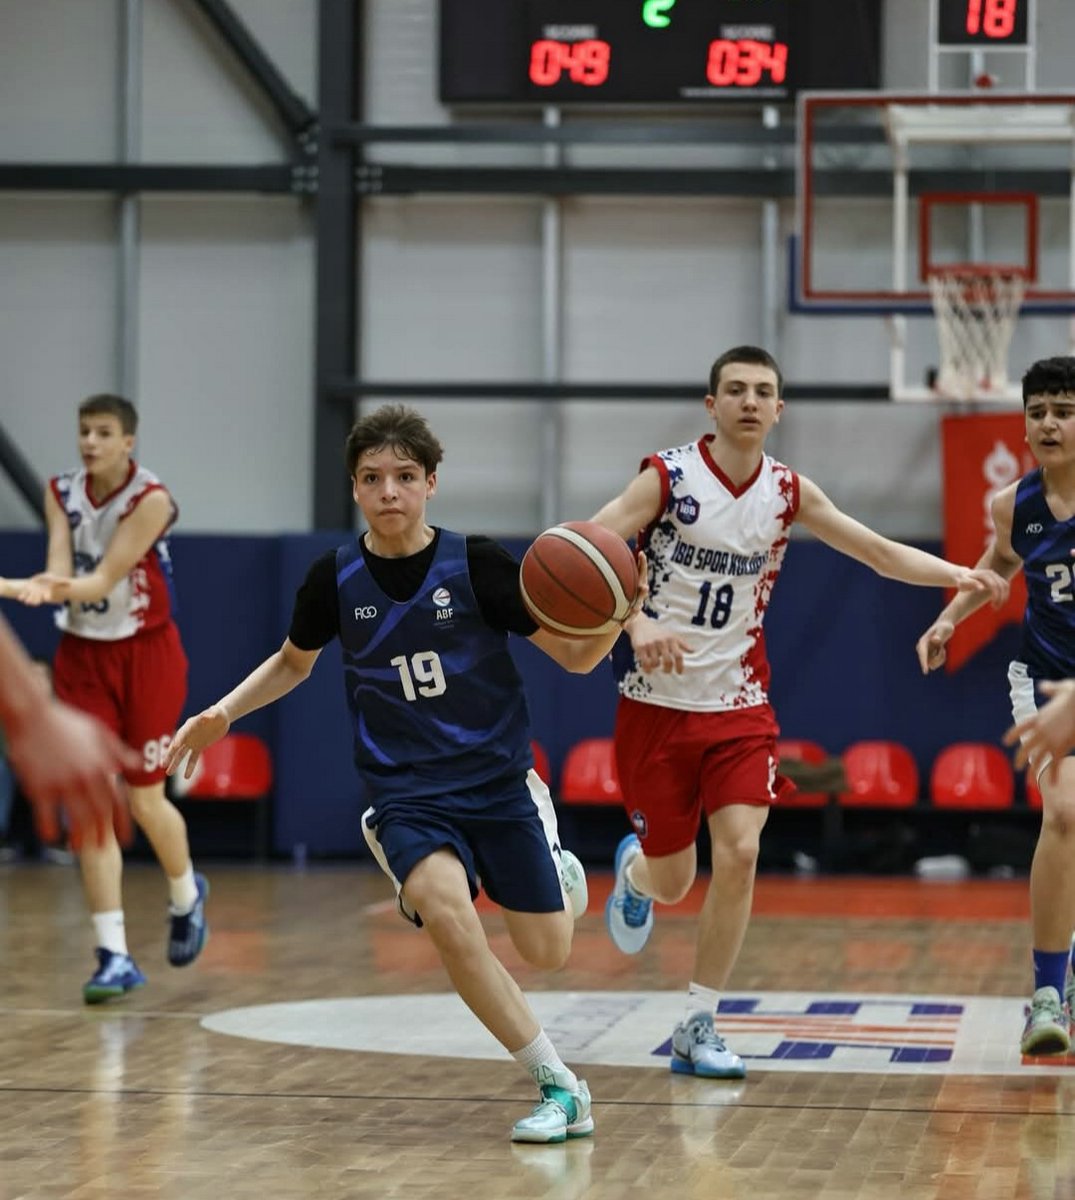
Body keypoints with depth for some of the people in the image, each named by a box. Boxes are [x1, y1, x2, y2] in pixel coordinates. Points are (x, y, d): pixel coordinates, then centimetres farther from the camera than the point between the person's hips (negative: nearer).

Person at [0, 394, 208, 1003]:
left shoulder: (151, 499, -17)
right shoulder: (62, 493, -3)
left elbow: (105, 577, -25)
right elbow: (61, 572, -14)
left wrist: (61, 588, -45)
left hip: (146, 654, -3)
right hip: (83, 654, 3)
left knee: (145, 799, 3)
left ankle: (187, 895, 36)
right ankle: (115, 955, -5)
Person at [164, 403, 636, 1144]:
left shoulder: (478, 564, -10)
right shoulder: (336, 579, -4)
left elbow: (576, 657, -6)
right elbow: (294, 663, 17)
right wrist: (222, 713, 3)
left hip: (498, 782, 0)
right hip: (407, 793, 0)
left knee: (548, 953, 3)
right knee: (447, 915, -29)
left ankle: (556, 866, 42)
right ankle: (561, 1090, -21)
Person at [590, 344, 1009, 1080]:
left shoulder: (789, 493, 0)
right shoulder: (669, 477, -11)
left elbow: (880, 552, 3)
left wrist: (958, 576, -14)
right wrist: (635, 622, -37)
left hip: (740, 706, 2)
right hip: (658, 704, -2)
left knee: (739, 854, -15)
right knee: (672, 880, 4)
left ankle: (699, 1028, -2)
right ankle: (633, 868, 45)